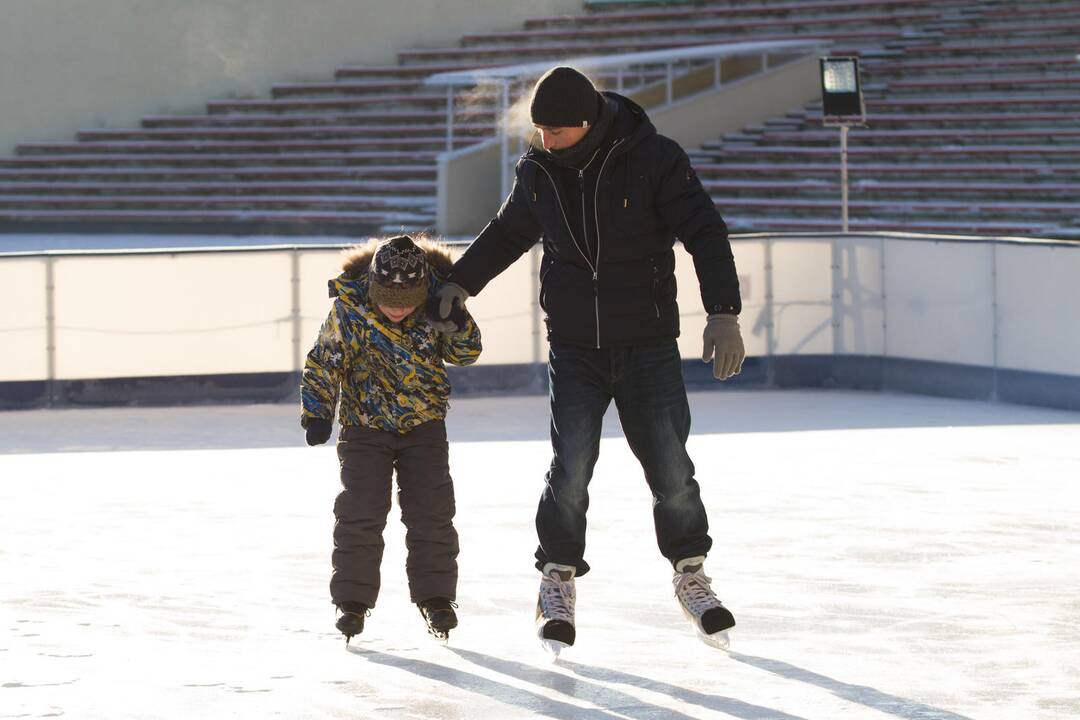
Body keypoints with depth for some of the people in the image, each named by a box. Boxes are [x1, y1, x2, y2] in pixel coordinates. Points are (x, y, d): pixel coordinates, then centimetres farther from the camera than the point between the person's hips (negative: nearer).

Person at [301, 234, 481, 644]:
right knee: (359, 511, -8)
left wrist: (459, 326, -23)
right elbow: (323, 362, -7)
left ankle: (435, 596, 6)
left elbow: (464, 354, -3)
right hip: (366, 425, -1)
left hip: (424, 423, 1)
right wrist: (317, 413, -12)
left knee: (431, 510, -4)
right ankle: (352, 601, 1)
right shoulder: (349, 307, -17)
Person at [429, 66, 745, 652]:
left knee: (671, 470, 0)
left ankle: (692, 578, 21)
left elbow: (705, 233, -15)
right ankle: (557, 583, 6)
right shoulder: (537, 170, 1)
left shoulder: (654, 159, -12)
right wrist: (460, 283, 13)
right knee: (570, 466, -10)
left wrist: (723, 313, -25)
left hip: (648, 346, -2)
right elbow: (507, 232, 20)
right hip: (574, 349, 2)